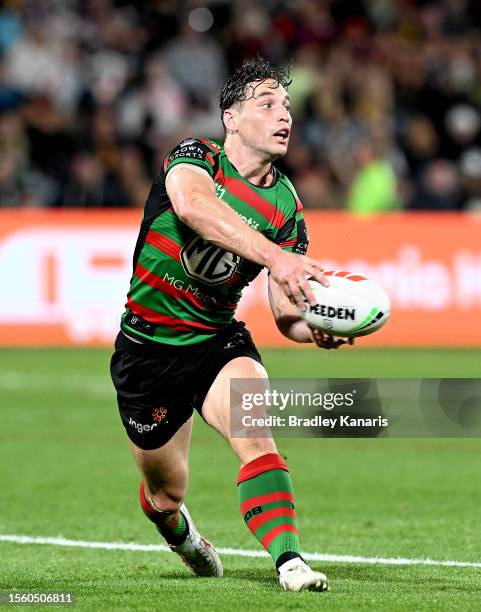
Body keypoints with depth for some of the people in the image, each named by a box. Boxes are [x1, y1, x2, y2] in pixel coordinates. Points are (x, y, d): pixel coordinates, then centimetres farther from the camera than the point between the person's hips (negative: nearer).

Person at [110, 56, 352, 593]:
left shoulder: (286, 207, -2)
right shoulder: (194, 157, -14)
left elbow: (286, 312, -1)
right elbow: (191, 205, -39)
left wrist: (317, 328, -26)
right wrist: (273, 255, -52)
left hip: (219, 341, 2)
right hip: (148, 346, -2)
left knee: (254, 433, -29)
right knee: (166, 494, 10)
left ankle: (289, 561, -38)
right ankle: (181, 536, 46)